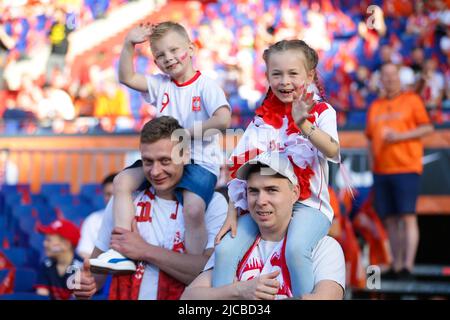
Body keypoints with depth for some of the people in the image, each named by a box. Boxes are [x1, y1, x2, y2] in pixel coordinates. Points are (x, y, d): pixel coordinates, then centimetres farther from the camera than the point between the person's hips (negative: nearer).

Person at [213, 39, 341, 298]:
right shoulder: (262, 118, 10)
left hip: (308, 203, -4)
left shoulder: (321, 111, 1)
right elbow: (242, 169, 7)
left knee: (296, 248, -33)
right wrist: (232, 213, -1)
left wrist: (303, 124, -35)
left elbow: (332, 151, -19)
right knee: (225, 250, -16)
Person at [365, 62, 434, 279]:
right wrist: (371, 160, 8)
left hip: (406, 168, -5)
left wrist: (400, 136, -12)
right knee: (390, 219, 5)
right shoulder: (375, 107, 18)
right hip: (381, 170, 5)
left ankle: (408, 265, -15)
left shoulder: (412, 100, 4)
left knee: (408, 216, -11)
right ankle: (396, 265, 9)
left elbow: (427, 128, -1)